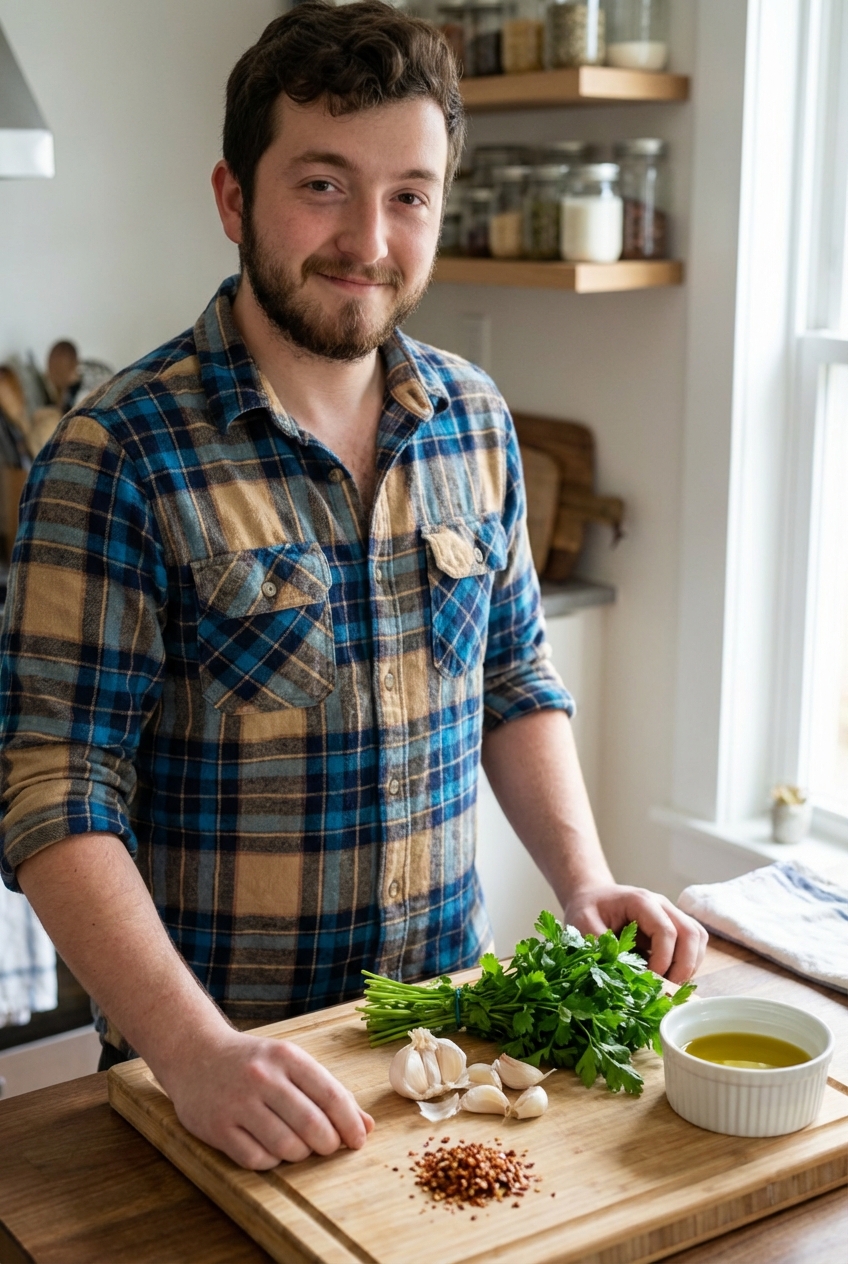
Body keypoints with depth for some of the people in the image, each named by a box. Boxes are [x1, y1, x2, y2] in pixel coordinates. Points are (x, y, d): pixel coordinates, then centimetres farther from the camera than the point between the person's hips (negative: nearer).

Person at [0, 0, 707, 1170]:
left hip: (447, 1018, 5)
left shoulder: (477, 419, 0)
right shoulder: (120, 454, -17)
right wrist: (195, 1052, -30)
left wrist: (584, 879, -4)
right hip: (220, 1054, -5)